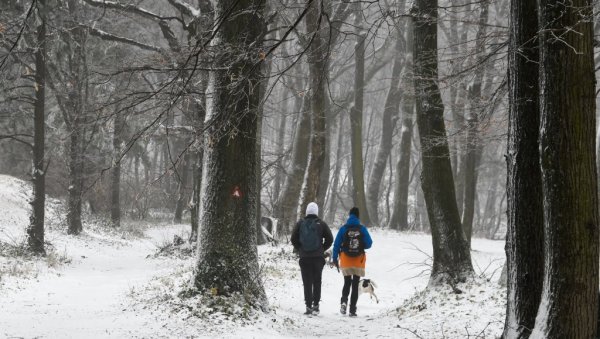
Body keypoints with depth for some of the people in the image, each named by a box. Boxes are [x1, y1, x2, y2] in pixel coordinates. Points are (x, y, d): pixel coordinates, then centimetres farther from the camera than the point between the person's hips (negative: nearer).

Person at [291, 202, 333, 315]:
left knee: (307, 283, 2)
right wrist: (322, 249, 10)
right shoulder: (321, 224, -1)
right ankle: (316, 305, 9)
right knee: (317, 282, 12)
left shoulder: (300, 224, 0)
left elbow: (294, 239, 0)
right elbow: (330, 239, -2)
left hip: (304, 257, 0)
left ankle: (309, 306, -3)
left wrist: (300, 250, 11)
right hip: (318, 257, 0)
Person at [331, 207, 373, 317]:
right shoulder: (362, 229, -6)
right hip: (359, 262, 0)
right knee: (355, 285, 7)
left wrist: (334, 259, 3)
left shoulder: (343, 229, -5)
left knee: (347, 283, 15)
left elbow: (336, 244, -5)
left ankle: (344, 301, -12)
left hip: (346, 261, 0)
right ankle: (352, 310, 4)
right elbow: (369, 244, -6)